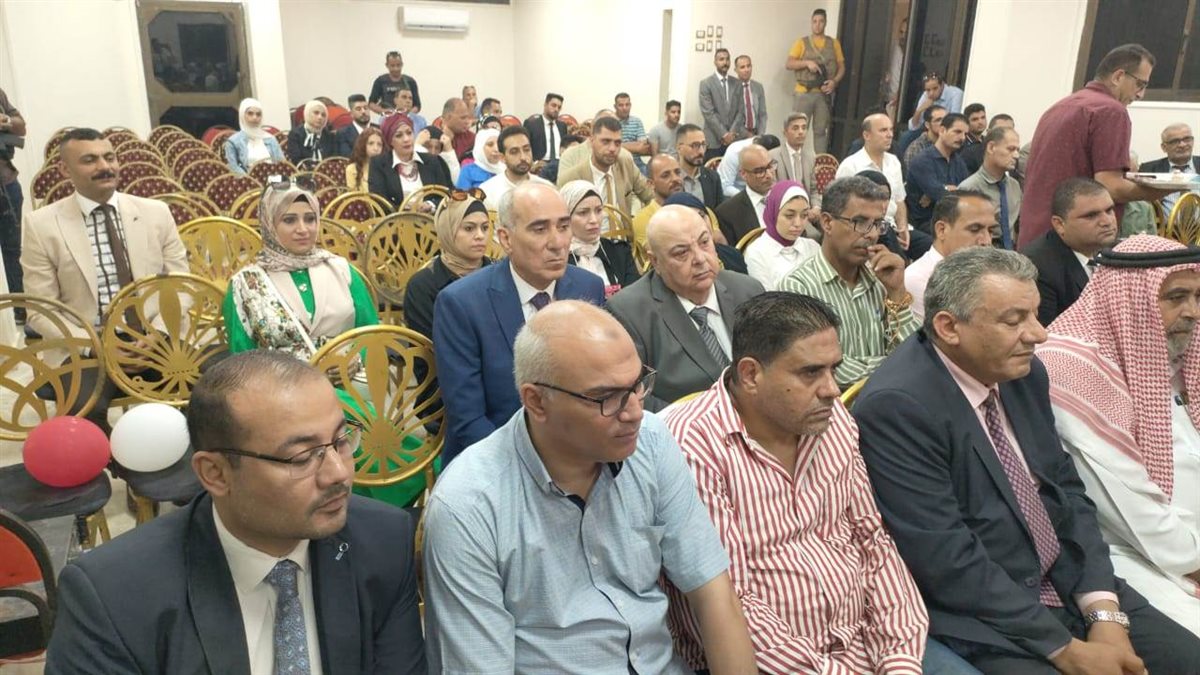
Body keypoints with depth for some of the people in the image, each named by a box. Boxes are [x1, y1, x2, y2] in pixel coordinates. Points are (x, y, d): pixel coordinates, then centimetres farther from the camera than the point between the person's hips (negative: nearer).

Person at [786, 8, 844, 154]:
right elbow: (789, 64, -2)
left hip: (824, 93, 2)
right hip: (804, 93, -2)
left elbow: (842, 67, 11)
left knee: (821, 130, 3)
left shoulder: (834, 43, 11)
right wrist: (807, 62, -17)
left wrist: (834, 81, -7)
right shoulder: (802, 42, 6)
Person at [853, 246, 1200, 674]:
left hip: (1073, 586, 7)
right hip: (982, 622, -7)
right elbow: (945, 559, -22)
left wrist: (1105, 612, -4)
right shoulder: (896, 406, -23)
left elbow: (1066, 489, 8)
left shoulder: (1024, 373, 1)